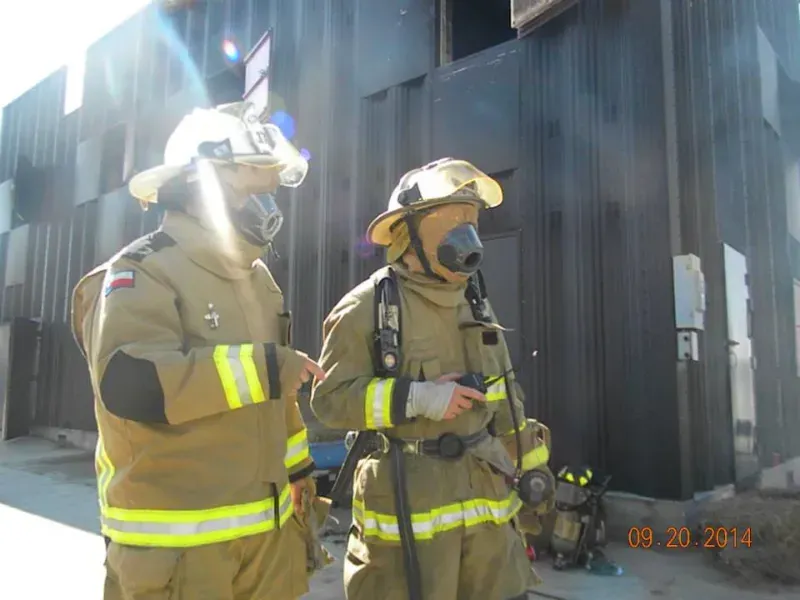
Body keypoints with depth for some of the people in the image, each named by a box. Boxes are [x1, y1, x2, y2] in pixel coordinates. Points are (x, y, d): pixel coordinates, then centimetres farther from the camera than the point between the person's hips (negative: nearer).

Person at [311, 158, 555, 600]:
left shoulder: (474, 302, 10)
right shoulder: (366, 307, -11)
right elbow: (330, 398, -12)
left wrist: (532, 467, 16)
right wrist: (415, 398, -22)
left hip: (486, 493, 6)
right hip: (408, 500, -6)